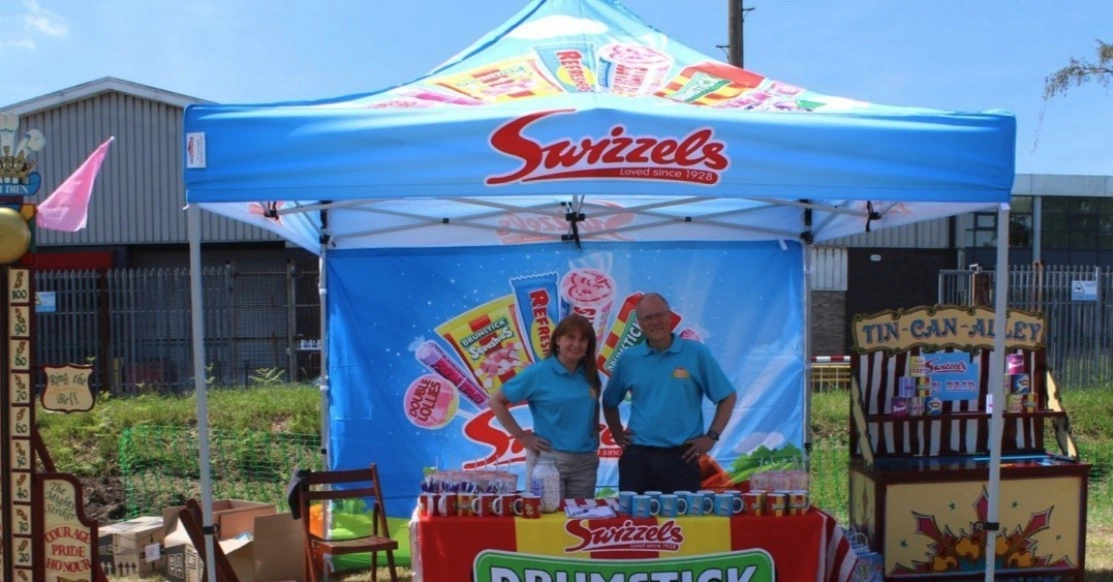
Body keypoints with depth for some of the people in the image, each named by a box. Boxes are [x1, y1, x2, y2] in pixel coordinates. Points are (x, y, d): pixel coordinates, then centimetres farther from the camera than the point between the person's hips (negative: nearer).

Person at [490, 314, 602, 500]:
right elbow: (496, 402, -6)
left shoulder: (590, 375, 6)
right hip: (548, 459, -4)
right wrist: (522, 437, -7)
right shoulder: (538, 373, -8)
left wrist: (595, 442, 8)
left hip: (586, 461, 5)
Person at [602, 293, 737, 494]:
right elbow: (609, 402, 19)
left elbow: (727, 397, 3)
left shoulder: (696, 353, -2)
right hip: (637, 456, 2)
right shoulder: (628, 359, 5)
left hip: (681, 456, -2)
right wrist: (617, 434, 9)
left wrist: (711, 436, -2)